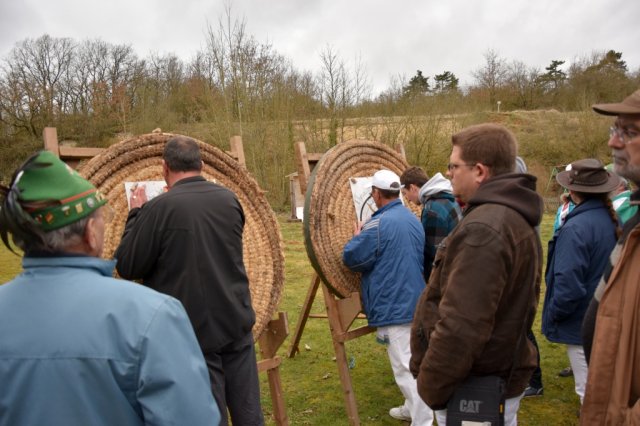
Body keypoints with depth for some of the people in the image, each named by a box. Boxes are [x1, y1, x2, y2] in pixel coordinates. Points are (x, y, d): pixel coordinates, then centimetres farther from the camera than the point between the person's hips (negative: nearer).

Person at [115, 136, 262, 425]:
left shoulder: (159, 208, -14)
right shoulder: (228, 199, 2)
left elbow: (127, 267, -6)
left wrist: (136, 213, 5)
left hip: (194, 331, -4)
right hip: (237, 322, 5)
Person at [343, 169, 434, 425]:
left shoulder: (378, 224, -18)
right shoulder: (413, 219, 10)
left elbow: (351, 258, -12)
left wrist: (356, 237, 7)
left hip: (392, 306, -9)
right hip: (413, 301, 9)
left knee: (407, 367, -3)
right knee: (411, 361, 22)